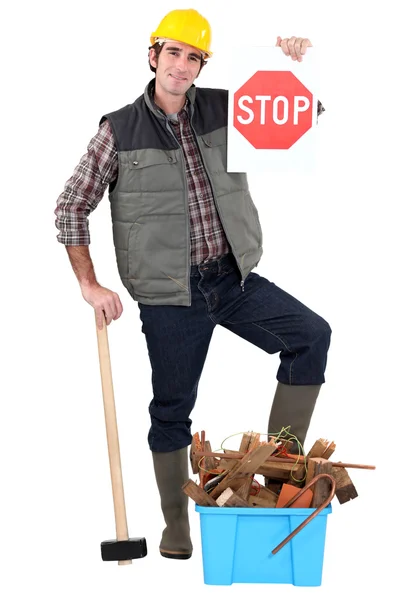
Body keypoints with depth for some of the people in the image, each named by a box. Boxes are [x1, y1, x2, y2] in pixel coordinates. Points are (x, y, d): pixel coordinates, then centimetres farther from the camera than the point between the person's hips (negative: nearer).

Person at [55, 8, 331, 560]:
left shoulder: (223, 110, 4)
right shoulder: (120, 130, -4)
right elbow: (71, 207, 2)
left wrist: (295, 65, -12)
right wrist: (90, 285, -4)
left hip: (234, 280, 3)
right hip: (169, 295, -3)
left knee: (312, 335, -14)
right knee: (172, 409, 5)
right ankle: (177, 530, 22)